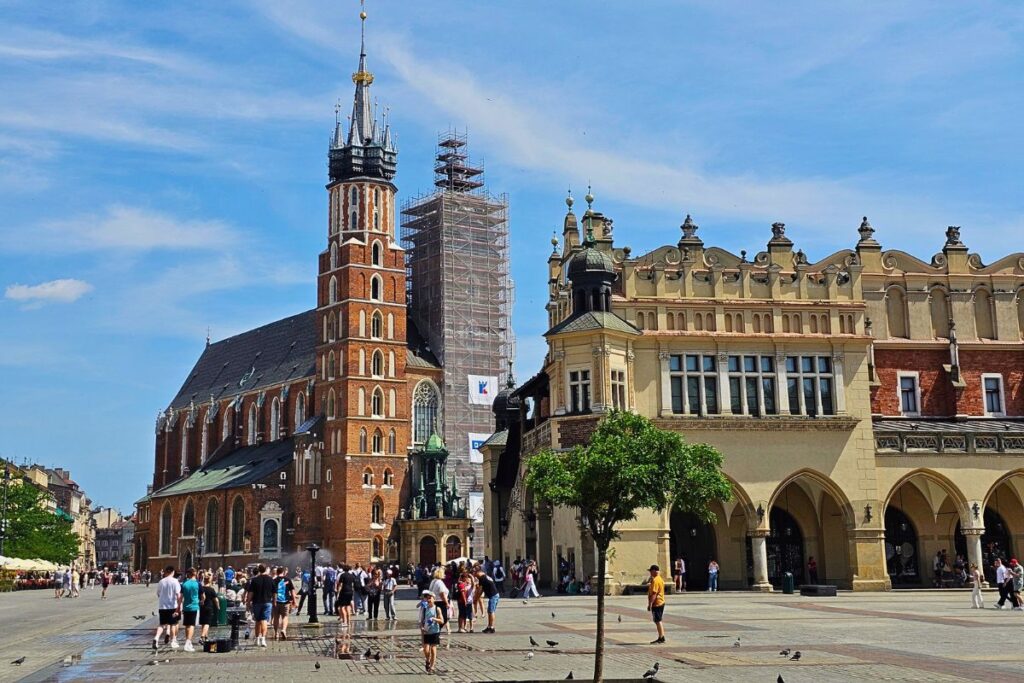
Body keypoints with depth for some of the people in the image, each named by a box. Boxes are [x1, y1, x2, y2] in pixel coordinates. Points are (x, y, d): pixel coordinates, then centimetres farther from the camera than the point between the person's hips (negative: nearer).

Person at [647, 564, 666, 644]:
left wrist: (650, 604, -22)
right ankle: (661, 637, 19)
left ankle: (661, 638, -4)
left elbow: (654, 593, -24)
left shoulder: (655, 580, -19)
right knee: (658, 621, 16)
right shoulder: (660, 579, 13)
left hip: (656, 604, -10)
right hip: (661, 602, 10)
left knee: (658, 621, -6)